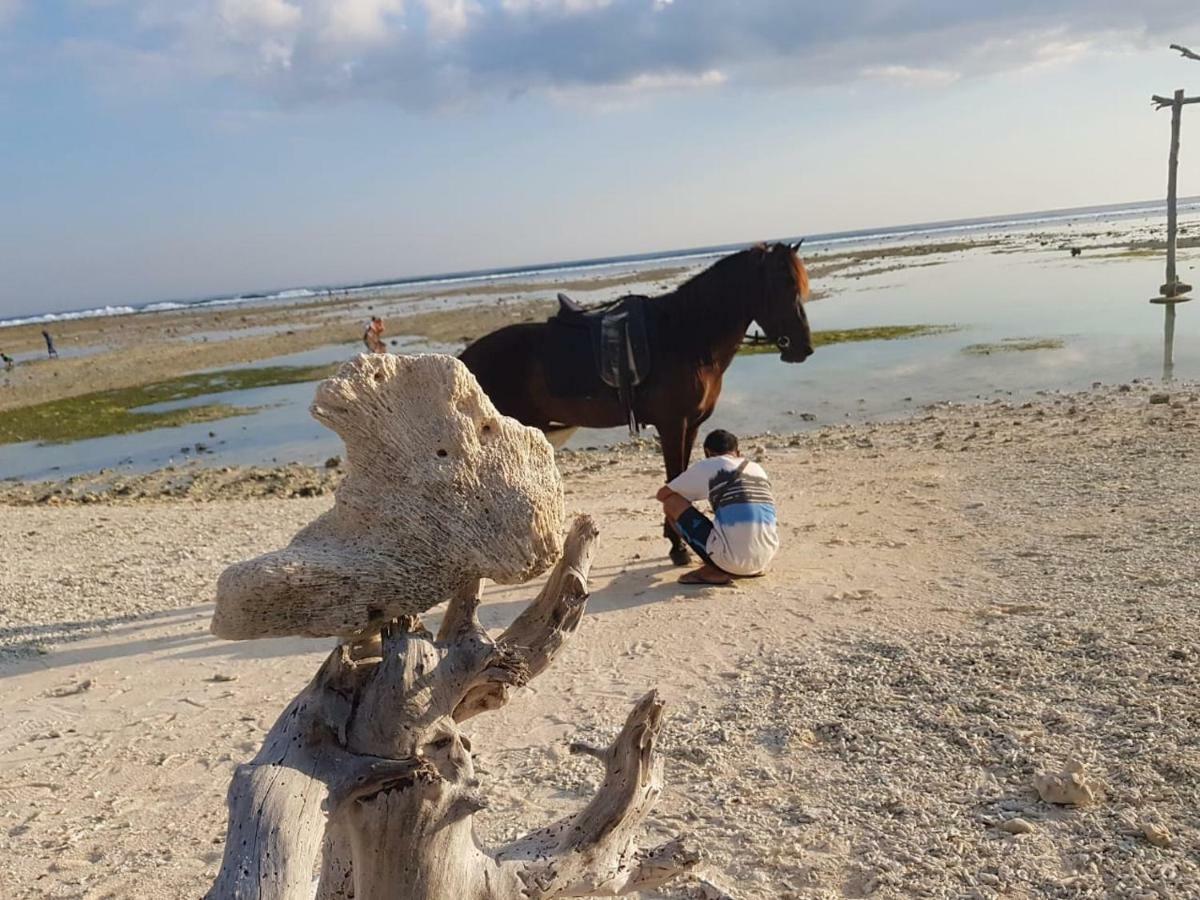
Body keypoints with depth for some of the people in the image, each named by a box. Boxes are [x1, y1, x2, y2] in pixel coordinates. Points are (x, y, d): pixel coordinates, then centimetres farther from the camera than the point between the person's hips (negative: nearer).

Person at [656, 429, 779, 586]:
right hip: (765, 559, 6)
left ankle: (715, 570, 3)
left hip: (732, 557, -6)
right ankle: (751, 569, 12)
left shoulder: (707, 466, 7)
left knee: (671, 502, 10)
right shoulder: (757, 469, 21)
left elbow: (662, 495, 18)